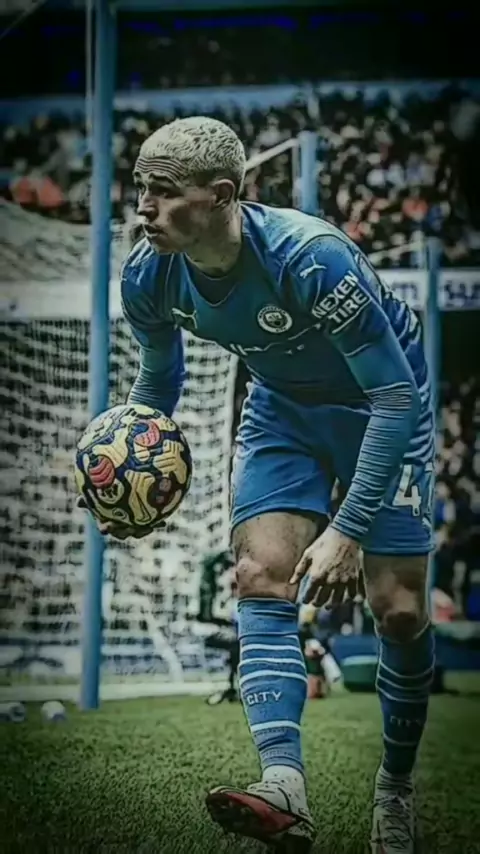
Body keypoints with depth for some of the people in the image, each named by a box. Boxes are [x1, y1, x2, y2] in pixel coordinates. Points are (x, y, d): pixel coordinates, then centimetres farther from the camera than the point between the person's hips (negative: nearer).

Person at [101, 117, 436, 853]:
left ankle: (396, 788, 17)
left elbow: (396, 396, -33)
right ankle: (285, 788, -27)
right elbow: (159, 378, 5)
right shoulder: (149, 276, -18)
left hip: (380, 405, -5)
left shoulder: (311, 257, -37)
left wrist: (348, 529, -36)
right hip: (284, 407, 5)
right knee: (261, 579, -17)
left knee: (398, 609, -5)